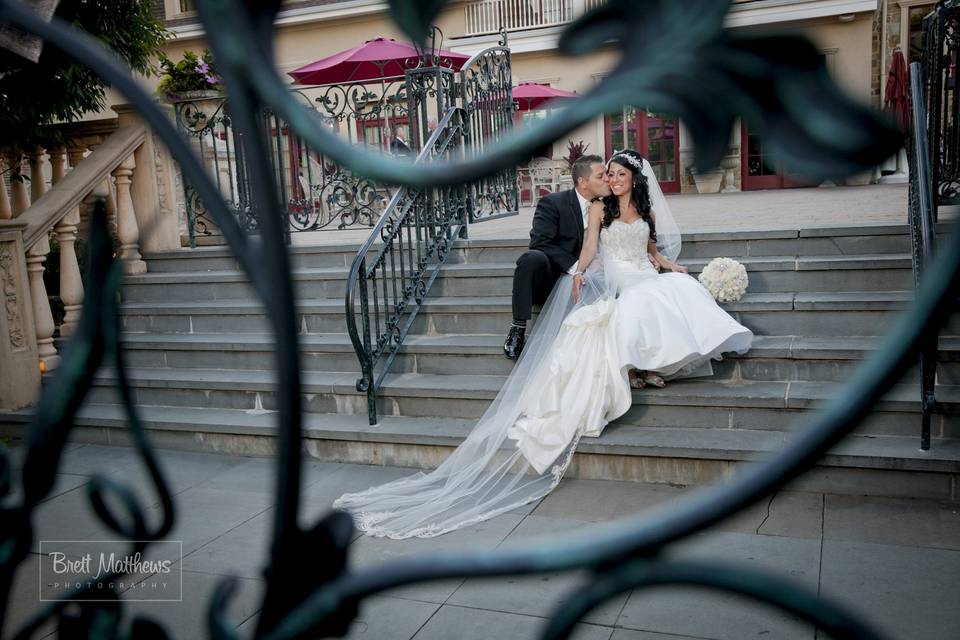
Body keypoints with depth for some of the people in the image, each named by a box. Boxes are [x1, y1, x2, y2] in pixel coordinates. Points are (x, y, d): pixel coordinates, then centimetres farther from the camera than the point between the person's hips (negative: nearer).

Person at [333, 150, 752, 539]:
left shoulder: (648, 211, 20)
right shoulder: (600, 209, 10)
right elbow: (589, 246, -2)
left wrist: (672, 266, 10)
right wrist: (579, 272, -20)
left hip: (645, 279, 3)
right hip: (614, 282, -3)